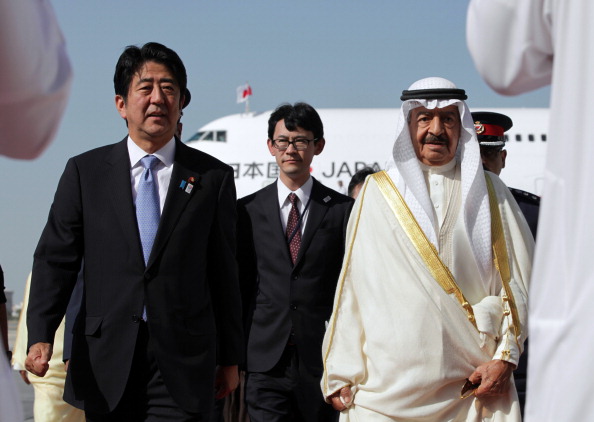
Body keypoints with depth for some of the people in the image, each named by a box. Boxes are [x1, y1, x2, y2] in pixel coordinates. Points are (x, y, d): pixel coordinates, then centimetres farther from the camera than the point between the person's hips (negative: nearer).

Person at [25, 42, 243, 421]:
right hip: (106, 366, 1)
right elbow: (55, 258, 1)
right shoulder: (84, 172, 6)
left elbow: (224, 273, 7)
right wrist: (41, 336, -13)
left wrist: (229, 359, 9)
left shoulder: (214, 177, 5)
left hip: (182, 365, -1)